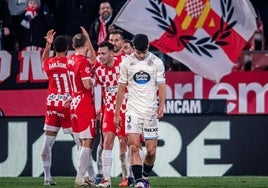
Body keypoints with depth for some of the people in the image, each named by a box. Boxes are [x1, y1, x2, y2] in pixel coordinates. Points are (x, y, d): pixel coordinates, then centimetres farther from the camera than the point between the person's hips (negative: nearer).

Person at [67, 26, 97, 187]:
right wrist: (94, 80, 0)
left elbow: (93, 60, 27)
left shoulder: (71, 59, 10)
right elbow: (87, 85, -22)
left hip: (75, 104, 9)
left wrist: (88, 38, 25)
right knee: (87, 142, -7)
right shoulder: (83, 62, -15)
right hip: (85, 105, -9)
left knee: (85, 143, 13)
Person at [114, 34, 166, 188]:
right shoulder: (126, 63, 5)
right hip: (133, 110, 0)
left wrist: (161, 106, -14)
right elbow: (122, 89, 10)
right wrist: (117, 113, 9)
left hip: (151, 110, 0)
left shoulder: (156, 62, 3)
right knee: (134, 147, -12)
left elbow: (161, 87, 3)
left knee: (151, 150, 1)